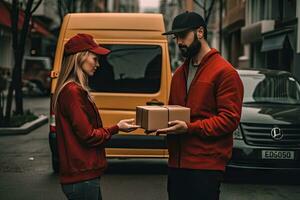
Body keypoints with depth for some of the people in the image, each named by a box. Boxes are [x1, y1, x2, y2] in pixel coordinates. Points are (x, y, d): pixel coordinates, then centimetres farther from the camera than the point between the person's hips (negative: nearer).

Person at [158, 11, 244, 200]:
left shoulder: (225, 72, -8)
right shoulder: (179, 73, 17)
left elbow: (230, 119, -14)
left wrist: (189, 128, -20)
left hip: (206, 166, -7)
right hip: (176, 163, 7)